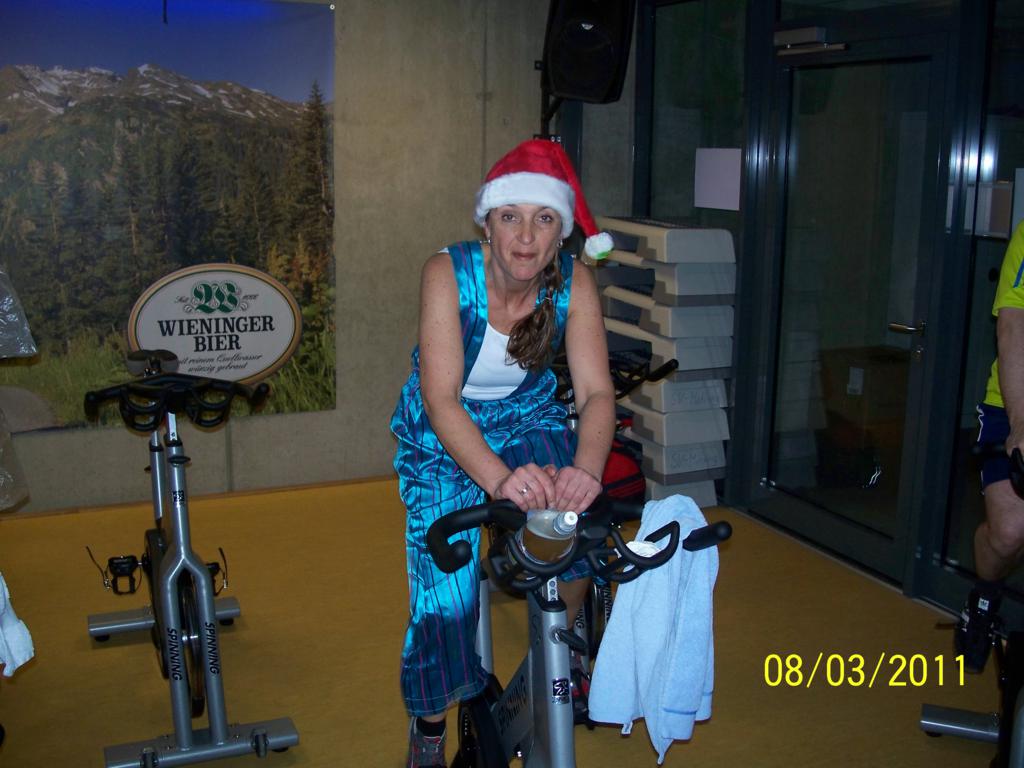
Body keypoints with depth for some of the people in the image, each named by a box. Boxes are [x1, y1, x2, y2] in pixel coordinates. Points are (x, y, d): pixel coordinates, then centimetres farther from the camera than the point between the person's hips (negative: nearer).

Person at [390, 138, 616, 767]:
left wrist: (585, 468, -45)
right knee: (444, 593, -12)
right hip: (444, 434, -3)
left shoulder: (573, 281, -18)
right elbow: (441, 400, -33)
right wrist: (499, 478, -49)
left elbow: (596, 390, -24)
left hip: (527, 416, 3)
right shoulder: (449, 273, -26)